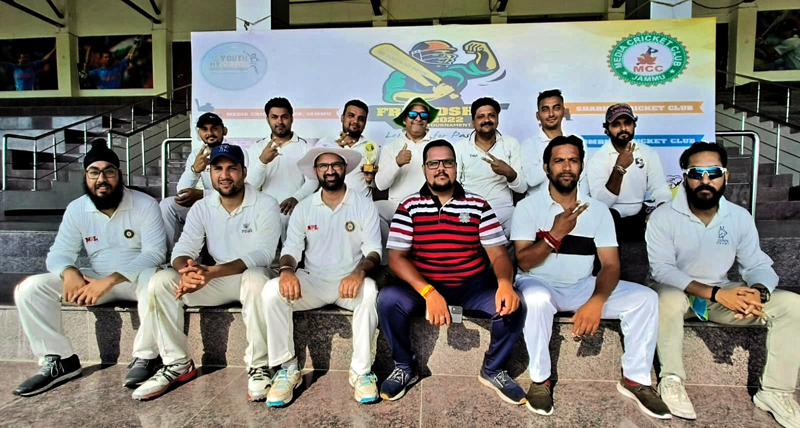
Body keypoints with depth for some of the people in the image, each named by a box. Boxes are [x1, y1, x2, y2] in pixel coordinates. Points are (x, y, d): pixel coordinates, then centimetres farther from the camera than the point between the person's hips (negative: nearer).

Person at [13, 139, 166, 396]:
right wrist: (70, 273, -25)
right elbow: (59, 252, 1)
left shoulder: (145, 204, -11)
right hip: (96, 280, 5)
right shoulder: (76, 209, 3)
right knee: (29, 288, -12)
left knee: (153, 278, -39)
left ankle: (145, 357, -22)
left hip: (136, 279, -4)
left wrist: (111, 280, -31)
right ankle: (59, 360, -4)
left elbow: (154, 252, -19)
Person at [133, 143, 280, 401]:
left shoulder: (265, 205, -10)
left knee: (256, 279, -39)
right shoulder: (202, 208, 5)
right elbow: (183, 249, -3)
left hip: (251, 277, -4)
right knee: (160, 281, -15)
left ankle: (258, 366, -21)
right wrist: (187, 271, -30)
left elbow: (263, 253, -21)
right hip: (216, 282, 5)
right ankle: (177, 364, -3)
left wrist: (211, 272, -34)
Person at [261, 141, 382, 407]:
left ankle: (361, 370, -17)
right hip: (312, 282, 2)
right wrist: (287, 270, -23)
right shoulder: (303, 208, 8)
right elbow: (291, 248, 2)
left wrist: (359, 272, -29)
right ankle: (287, 369, -10)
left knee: (369, 290, -35)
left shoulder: (364, 206, 2)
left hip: (349, 282, -2)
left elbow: (374, 250, -6)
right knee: (272, 290, -25)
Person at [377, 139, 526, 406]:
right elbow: (396, 257, -9)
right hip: (423, 286, -1)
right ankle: (405, 368, 1)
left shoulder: (478, 206, 2)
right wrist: (429, 292, -25)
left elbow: (498, 254, -2)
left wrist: (505, 283, -27)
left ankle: (493, 370, 6)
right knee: (388, 299, -28)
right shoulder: (409, 207, -1)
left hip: (473, 286, 1)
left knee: (511, 304, -24)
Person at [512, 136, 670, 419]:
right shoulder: (528, 206, -8)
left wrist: (596, 302, -24)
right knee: (536, 298, -37)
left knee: (645, 298, -13)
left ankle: (635, 379, 4)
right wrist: (555, 235, -29)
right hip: (540, 285, -3)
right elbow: (523, 262, -14)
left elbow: (611, 264, -6)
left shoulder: (598, 210, 1)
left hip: (582, 287, 4)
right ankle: (540, 380, -14)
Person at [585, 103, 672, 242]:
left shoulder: (648, 154, 4)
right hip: (610, 220, -4)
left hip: (639, 216, 5)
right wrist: (619, 169, -28)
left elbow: (660, 190, -2)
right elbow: (601, 203, -18)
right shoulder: (597, 160, -9)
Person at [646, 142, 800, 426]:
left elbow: (758, 265, 2)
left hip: (723, 295, 5)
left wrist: (758, 292, -23)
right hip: (676, 293, -5)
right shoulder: (663, 217, -14)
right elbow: (662, 269, -20)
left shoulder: (740, 217, 1)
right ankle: (671, 380, -18)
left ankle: (775, 392, -2)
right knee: (667, 297, -39)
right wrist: (715, 293, -28)